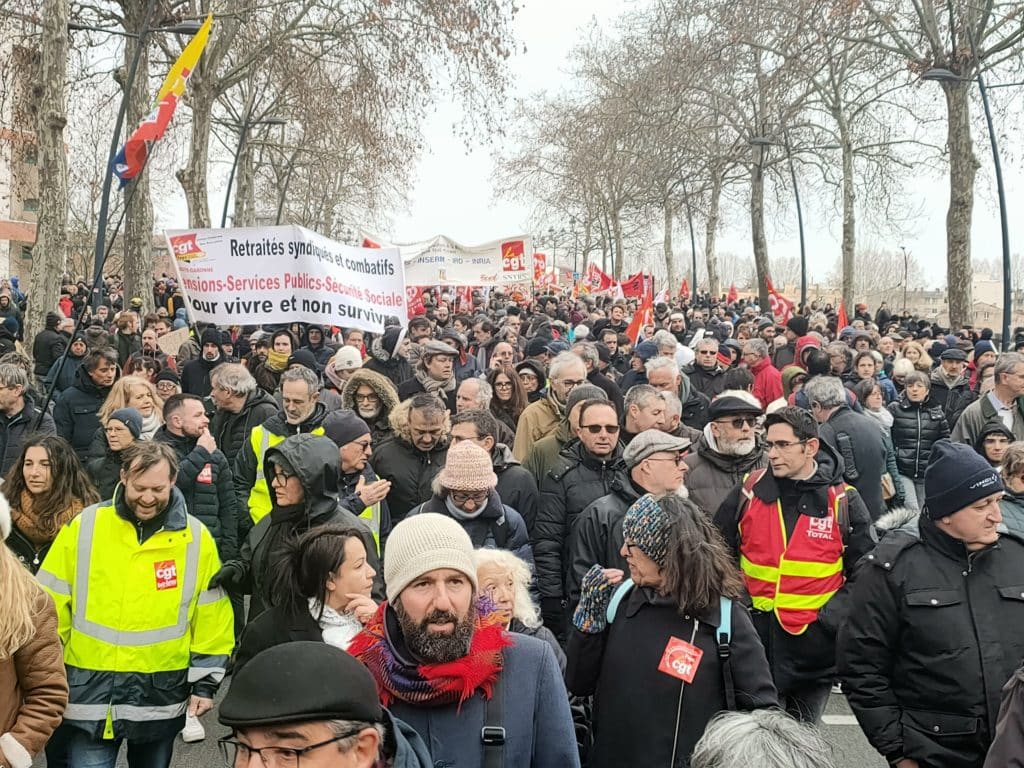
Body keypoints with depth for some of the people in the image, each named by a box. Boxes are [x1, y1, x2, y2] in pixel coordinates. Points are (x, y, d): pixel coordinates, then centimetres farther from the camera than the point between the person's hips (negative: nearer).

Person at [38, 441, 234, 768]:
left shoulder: (196, 538, -4)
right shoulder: (83, 527, -5)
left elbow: (211, 617, 2)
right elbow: (51, 607, 1)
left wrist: (205, 682, 1)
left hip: (162, 696, 1)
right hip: (90, 692, -1)